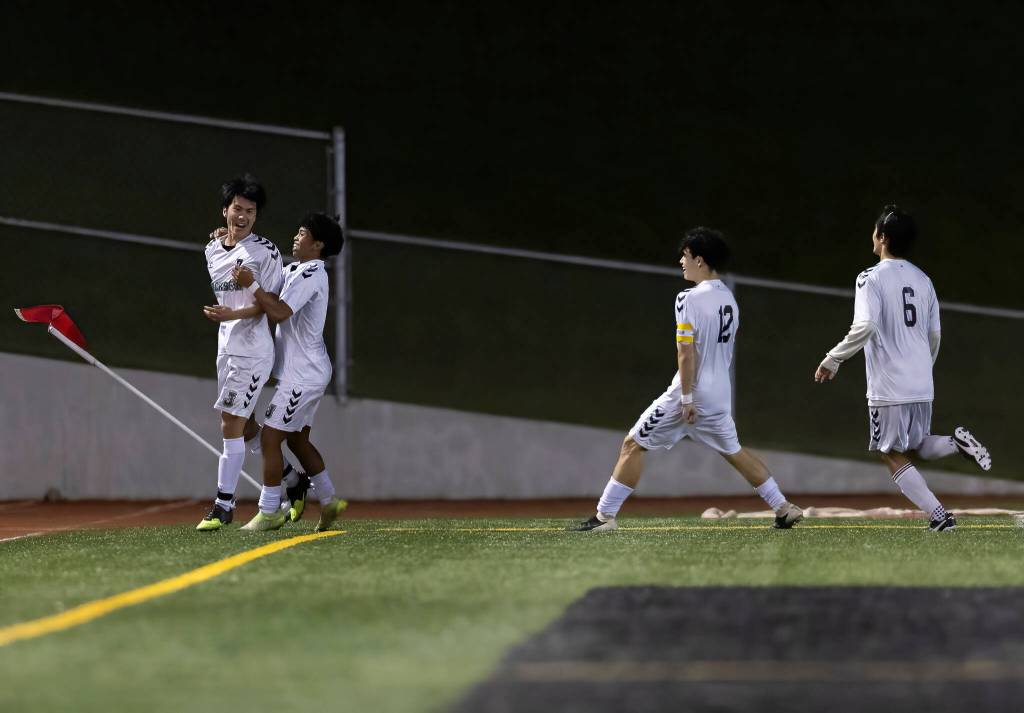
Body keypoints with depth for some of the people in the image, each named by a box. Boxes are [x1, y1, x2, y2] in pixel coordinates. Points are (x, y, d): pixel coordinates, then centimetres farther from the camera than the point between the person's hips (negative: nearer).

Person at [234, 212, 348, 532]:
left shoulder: (311, 275, -17)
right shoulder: (295, 270, 14)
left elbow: (279, 312, -27)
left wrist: (252, 285, -23)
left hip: (303, 375, -10)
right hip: (308, 373, 10)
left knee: (270, 437, -8)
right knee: (298, 440, 16)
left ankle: (269, 512, -5)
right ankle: (329, 501, 19)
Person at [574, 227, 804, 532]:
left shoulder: (690, 299, -15)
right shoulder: (729, 300, 9)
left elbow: (687, 352, -19)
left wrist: (687, 399, -18)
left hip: (692, 392, -7)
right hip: (721, 393, 7)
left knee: (634, 445, 0)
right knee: (733, 451, 22)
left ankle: (605, 515, -3)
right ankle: (784, 508, 18)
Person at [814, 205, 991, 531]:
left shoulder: (872, 278, -11)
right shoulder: (922, 280, 11)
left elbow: (865, 327, -23)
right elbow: (935, 335, 16)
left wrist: (833, 358, -13)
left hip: (889, 388, -7)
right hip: (922, 386, 7)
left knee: (893, 456, 3)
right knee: (915, 448, 22)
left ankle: (939, 516, -6)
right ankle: (956, 442, -7)